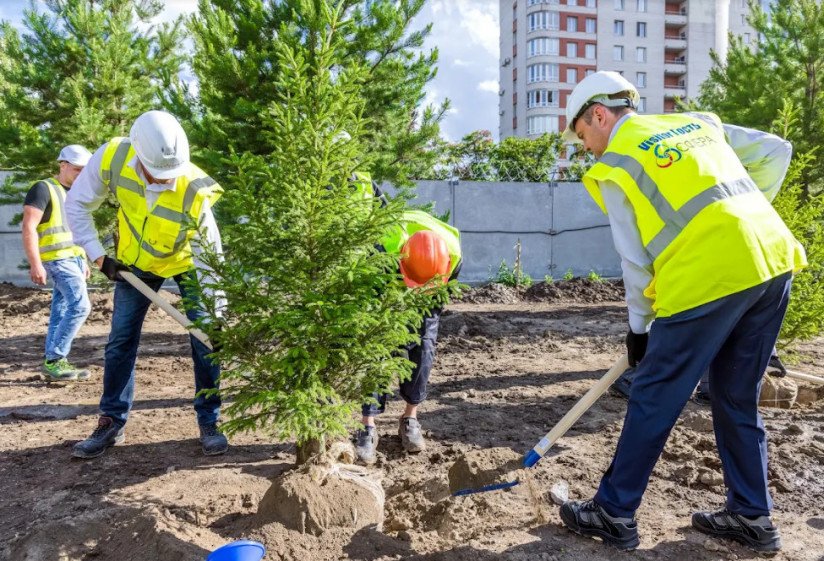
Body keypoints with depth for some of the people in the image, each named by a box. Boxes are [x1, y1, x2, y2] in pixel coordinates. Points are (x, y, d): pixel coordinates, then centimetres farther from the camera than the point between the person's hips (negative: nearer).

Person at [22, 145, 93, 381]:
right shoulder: (43, 189, -7)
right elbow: (29, 228, -13)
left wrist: (83, 261, 22)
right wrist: (35, 264, -19)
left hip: (74, 258, 8)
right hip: (58, 259, -8)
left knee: (61, 311, 8)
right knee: (80, 306, -16)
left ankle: (54, 361, 12)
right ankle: (54, 359, -8)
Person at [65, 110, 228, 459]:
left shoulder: (196, 190, -34)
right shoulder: (112, 157, -27)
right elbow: (78, 204, -10)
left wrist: (207, 309, -28)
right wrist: (98, 256, -13)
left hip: (187, 262, -2)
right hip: (136, 262, 3)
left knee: (205, 342, -6)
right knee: (120, 342, 5)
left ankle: (209, 423, 9)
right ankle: (112, 423, 20)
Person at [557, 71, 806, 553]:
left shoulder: (614, 164, 1)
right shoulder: (699, 122, 21)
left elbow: (635, 259, 1)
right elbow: (777, 152, 20)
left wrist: (639, 325, 12)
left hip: (709, 279, -7)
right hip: (773, 262, 7)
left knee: (654, 400, 4)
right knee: (739, 399, 19)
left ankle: (614, 514, 16)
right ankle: (752, 516, 29)